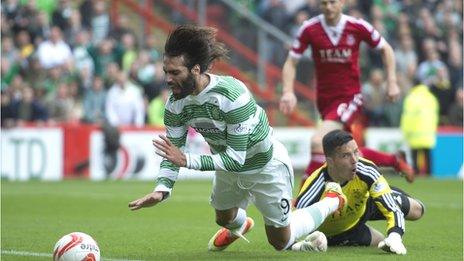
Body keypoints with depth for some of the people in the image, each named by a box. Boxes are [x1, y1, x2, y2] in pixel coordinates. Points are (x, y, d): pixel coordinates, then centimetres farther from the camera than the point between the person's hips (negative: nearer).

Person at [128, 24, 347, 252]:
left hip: (266, 165, -6)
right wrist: (162, 189, -32)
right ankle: (239, 226, 67)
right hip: (228, 165, 6)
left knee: (280, 242, 11)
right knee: (224, 218, 29)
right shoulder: (176, 104, -21)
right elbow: (172, 151, -14)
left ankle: (332, 201, 34)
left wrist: (187, 160, -45)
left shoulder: (232, 95, -40)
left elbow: (236, 158, -38)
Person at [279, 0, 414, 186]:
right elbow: (291, 62, 1)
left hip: (350, 97, -3)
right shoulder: (309, 29, -5)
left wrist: (392, 82, 1)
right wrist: (288, 92, -14)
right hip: (325, 100, 4)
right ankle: (394, 160, 35)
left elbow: (386, 49, 8)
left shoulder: (357, 27, -8)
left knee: (318, 142, -23)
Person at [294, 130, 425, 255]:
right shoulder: (314, 190, -43)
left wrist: (394, 237, -54)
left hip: (364, 205, 3)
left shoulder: (366, 170, -37)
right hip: (334, 231, -3)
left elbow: (393, 209, -35)